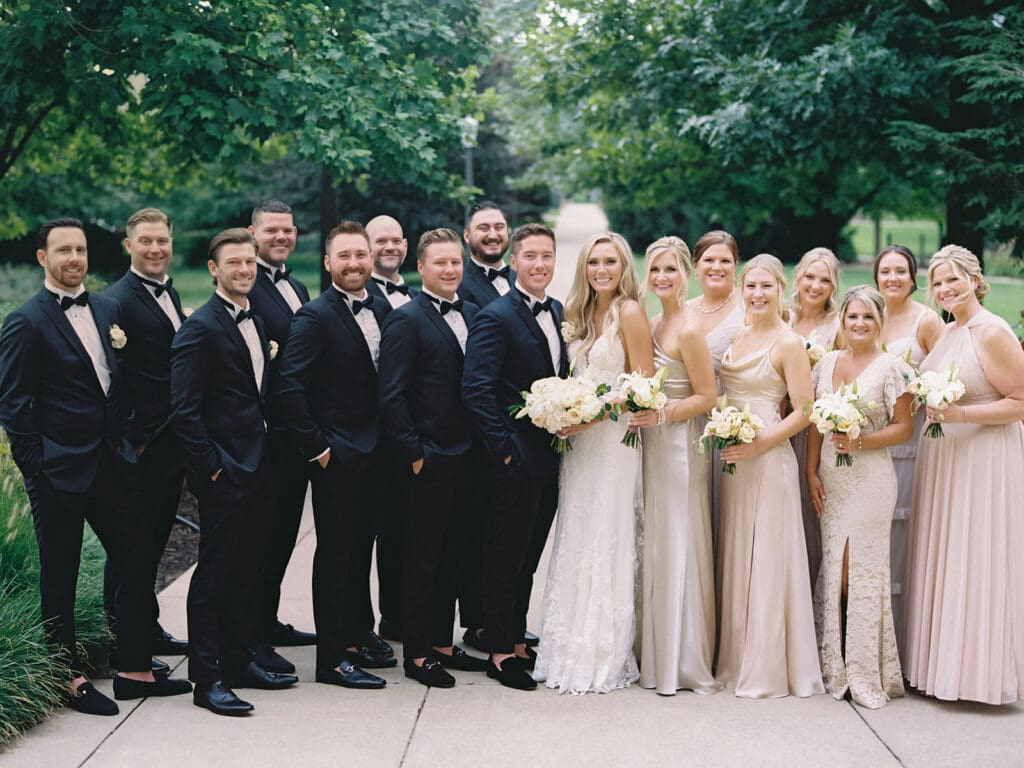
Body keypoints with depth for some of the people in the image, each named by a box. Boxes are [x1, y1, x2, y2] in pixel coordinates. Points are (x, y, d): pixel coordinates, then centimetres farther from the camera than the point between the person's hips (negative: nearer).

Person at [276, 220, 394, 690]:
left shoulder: (381, 310, 9)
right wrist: (316, 448, -17)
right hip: (336, 455, -7)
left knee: (361, 549, 17)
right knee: (334, 553, 0)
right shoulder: (314, 317, -13)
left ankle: (357, 638, 30)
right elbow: (290, 388, -18)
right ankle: (332, 659, 7)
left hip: (373, 453, 7)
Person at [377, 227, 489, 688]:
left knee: (452, 555, 15)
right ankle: (417, 654, 11)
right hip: (430, 460, -7)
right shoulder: (406, 321, -10)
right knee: (422, 559, 2)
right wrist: (414, 454, -15)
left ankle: (443, 644, 26)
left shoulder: (472, 316, 11)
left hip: (467, 457, 7)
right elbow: (390, 396, -13)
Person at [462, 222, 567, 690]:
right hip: (515, 458, -7)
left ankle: (518, 642, 27)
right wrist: (504, 447, -18)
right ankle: (500, 653, 13)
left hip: (550, 456, 7)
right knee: (505, 560, 3)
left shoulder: (559, 312, 11)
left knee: (528, 559, 16)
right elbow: (476, 390, -18)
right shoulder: (495, 317, -12)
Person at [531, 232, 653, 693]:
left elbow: (644, 384, -11)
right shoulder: (582, 314, 14)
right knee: (575, 543, 8)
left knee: (604, 543, -3)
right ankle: (573, 650, 16)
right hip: (579, 440, 7)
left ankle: (604, 657, 6)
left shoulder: (629, 312, -8)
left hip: (613, 437, -7)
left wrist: (594, 414, -17)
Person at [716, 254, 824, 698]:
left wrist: (759, 445, -18)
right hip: (733, 459, 7)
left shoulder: (788, 344, -9)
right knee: (735, 557, 11)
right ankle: (737, 659, 20)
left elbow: (803, 413, -11)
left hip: (767, 458, -7)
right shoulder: (738, 337, 12)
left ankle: (767, 668, 6)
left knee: (766, 559, -2)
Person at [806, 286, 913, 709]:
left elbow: (904, 427, -5)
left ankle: (867, 673, 7)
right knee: (832, 572, 7)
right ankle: (834, 668, 17)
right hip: (830, 480, 5)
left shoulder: (891, 367, -3)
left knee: (863, 571, -3)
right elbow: (814, 423, 11)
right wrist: (812, 473, 4)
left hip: (870, 479, -5)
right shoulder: (826, 363, 10)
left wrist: (861, 441, -17)